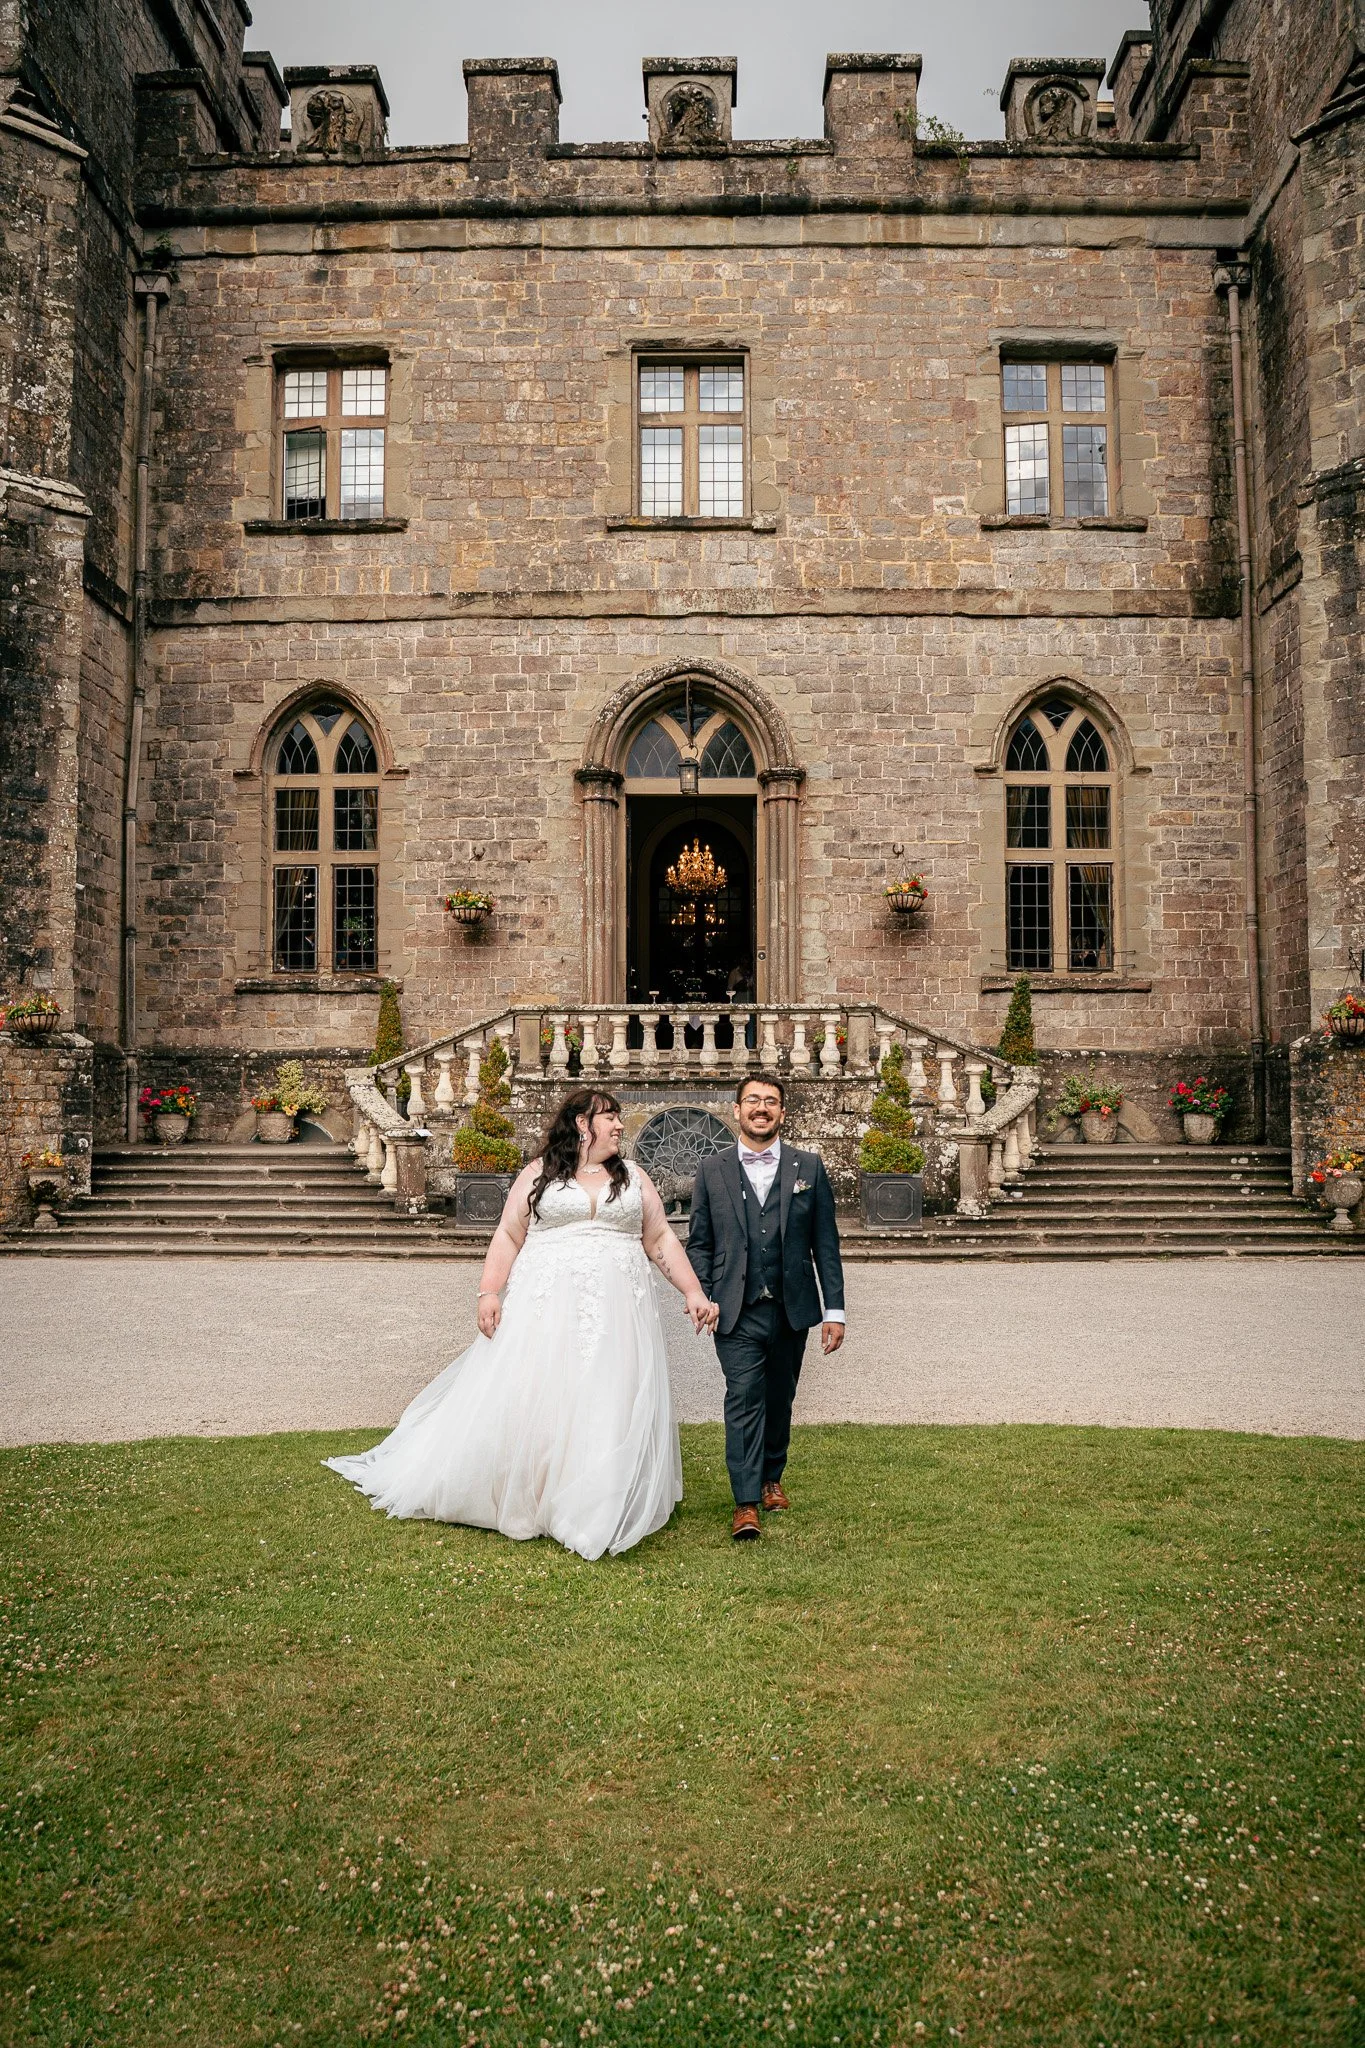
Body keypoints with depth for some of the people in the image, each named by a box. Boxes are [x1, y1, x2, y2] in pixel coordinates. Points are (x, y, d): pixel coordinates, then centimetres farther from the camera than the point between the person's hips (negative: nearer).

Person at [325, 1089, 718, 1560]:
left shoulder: (634, 1179, 12)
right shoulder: (538, 1174, 6)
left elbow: (661, 1241, 11)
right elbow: (508, 1237, 2)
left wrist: (693, 1292, 2)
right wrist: (489, 1293, -8)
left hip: (615, 1312, 2)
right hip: (545, 1309, -2)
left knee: (609, 1408, -1)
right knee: (524, 1402, -2)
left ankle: (599, 1515, 11)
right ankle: (516, 1500, 16)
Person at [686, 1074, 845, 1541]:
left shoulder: (808, 1167, 4)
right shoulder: (711, 1171, 4)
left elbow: (825, 1243, 3)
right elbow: (699, 1244, 7)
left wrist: (834, 1309, 1)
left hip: (791, 1309, 2)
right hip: (737, 1311, -1)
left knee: (779, 1400, 14)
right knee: (743, 1399, -8)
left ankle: (771, 1479, 35)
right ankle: (746, 1503, -3)